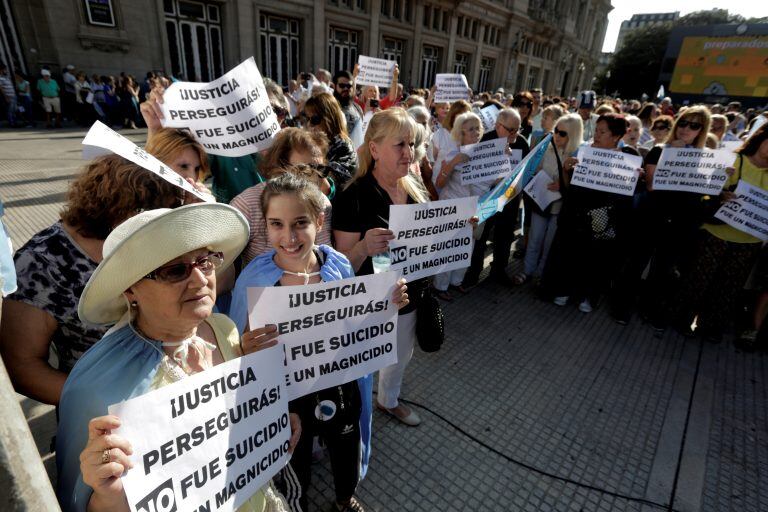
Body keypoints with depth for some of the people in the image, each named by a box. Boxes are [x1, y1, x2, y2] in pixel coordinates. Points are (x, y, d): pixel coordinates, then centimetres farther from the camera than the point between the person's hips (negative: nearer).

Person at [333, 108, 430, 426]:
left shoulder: (415, 189, -4)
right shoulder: (353, 198, -23)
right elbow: (344, 267, -20)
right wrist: (364, 247, -41)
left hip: (409, 295, 7)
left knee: (401, 356, 28)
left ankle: (389, 400, 58)